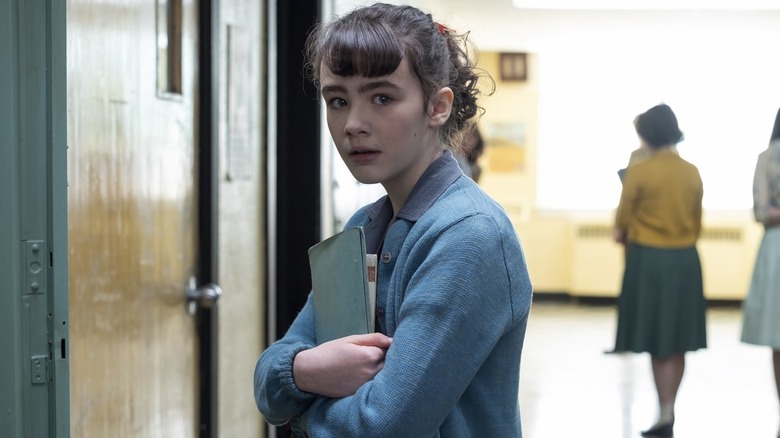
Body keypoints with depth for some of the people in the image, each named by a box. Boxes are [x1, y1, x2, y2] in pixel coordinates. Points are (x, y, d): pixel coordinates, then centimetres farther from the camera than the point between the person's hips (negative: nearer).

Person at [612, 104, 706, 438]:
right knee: (678, 343, 11)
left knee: (658, 344, 1)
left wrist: (626, 235, 16)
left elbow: (622, 222, -4)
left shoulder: (639, 172, -11)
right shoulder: (692, 173, 2)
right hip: (686, 260, 4)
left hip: (648, 260, -4)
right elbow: (697, 223, 10)